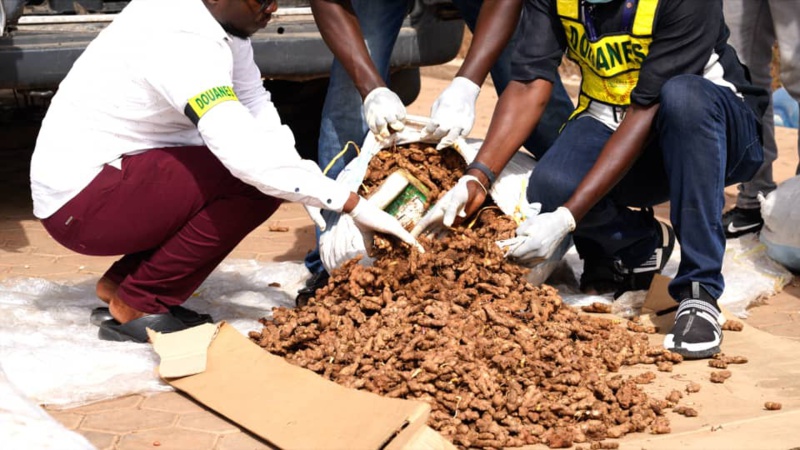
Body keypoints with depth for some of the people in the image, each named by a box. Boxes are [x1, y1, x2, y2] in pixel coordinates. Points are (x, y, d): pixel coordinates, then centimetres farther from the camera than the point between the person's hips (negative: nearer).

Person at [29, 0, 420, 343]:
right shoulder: (181, 41, -28)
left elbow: (257, 108, 1)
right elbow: (246, 154, -37)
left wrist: (312, 193, -13)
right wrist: (353, 205, -32)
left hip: (117, 177, 9)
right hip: (77, 202, -9)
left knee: (270, 180, 8)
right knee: (252, 180, -21)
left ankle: (122, 282, 11)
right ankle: (137, 307, -8)